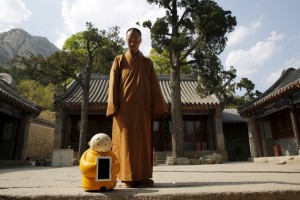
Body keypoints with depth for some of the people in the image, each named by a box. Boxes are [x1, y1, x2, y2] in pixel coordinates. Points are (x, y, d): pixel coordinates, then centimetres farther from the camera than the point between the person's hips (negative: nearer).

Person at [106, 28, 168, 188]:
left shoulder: (148, 62, 16)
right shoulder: (119, 61, 11)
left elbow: (154, 86, 8)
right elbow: (113, 85, 3)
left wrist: (157, 108, -3)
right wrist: (114, 107, -10)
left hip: (143, 109, 2)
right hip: (124, 108, -2)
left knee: (144, 142, 3)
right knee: (126, 142, -3)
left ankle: (143, 176, 10)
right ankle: (126, 177, 2)